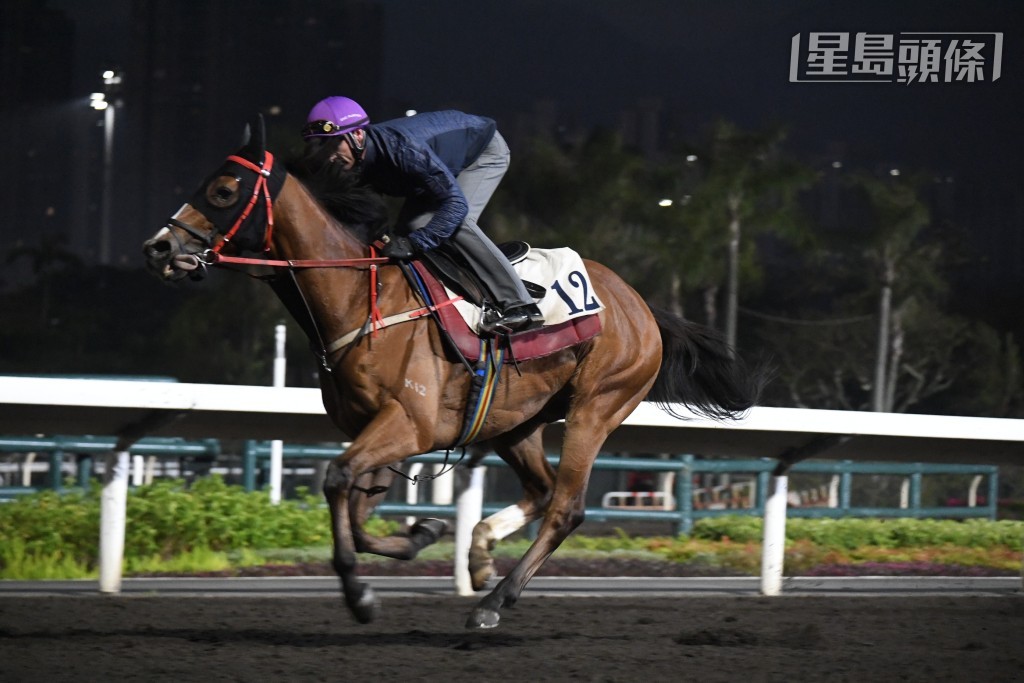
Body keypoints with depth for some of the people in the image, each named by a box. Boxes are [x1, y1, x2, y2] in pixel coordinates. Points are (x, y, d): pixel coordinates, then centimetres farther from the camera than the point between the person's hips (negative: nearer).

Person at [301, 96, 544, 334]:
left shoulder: (403, 149, -42)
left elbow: (456, 203, -44)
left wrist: (414, 243, -51)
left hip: (486, 151, -8)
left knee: (456, 221, -27)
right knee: (411, 224, -7)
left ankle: (519, 306, -25)